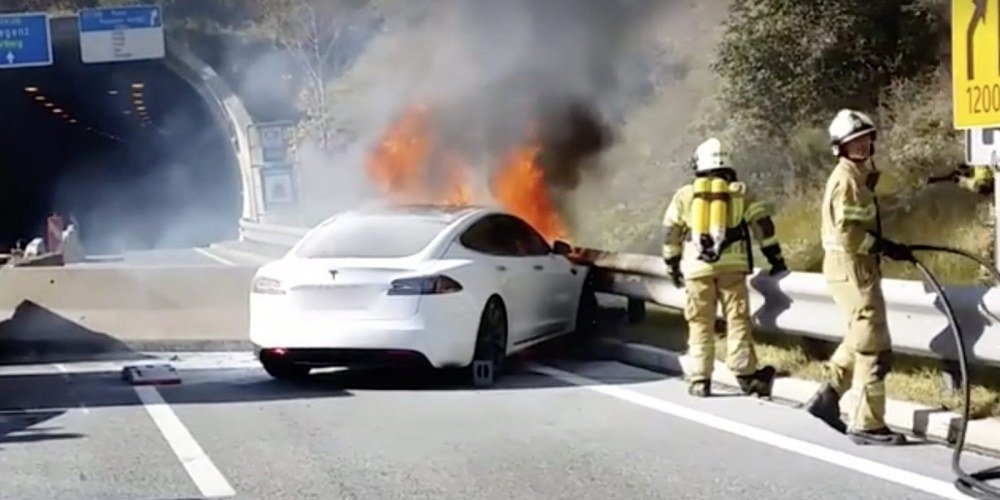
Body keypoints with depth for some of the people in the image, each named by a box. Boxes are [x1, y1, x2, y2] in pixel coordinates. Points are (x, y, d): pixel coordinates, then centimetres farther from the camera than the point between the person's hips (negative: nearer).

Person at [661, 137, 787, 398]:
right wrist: (775, 257, 10)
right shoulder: (740, 192, 8)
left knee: (701, 323, 6)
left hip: (696, 266, 1)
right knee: (737, 319, 1)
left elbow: (671, 232, 13)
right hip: (731, 264, -1)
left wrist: (673, 265, 23)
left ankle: (699, 380, 5)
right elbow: (762, 225, 5)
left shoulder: (684, 195, 11)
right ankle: (746, 374, -5)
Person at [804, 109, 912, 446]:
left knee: (859, 340, 23)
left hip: (856, 268, 11)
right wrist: (887, 248, -22)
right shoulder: (847, 179, -16)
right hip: (853, 269, -11)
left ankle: (827, 396, 27)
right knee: (874, 347, -7)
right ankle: (868, 425, -4)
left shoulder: (858, 175, 16)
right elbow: (848, 233, -24)